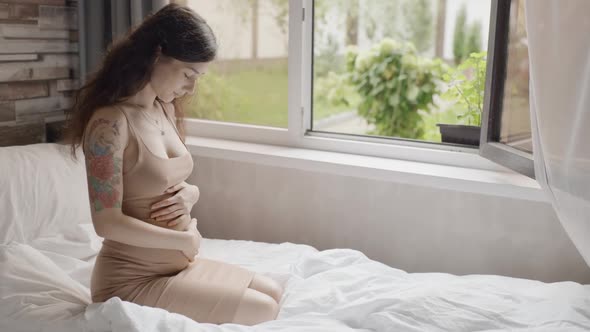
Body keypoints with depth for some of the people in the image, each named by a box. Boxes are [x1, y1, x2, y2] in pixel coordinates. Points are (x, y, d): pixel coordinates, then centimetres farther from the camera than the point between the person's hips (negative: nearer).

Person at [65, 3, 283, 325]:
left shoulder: (165, 109, 4)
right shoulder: (110, 121, -23)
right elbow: (107, 223, -26)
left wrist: (190, 194, -9)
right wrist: (187, 239, -16)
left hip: (177, 263, 9)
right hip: (133, 279, -9)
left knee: (273, 293, 11)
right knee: (263, 310, -9)